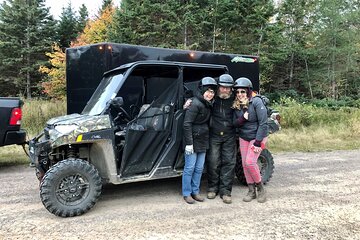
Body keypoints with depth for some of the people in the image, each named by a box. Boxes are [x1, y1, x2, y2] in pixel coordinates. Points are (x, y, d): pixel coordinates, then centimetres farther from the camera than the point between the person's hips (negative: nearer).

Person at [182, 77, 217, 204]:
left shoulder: (208, 104, 9)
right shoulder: (195, 104, -17)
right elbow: (187, 124, -19)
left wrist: (206, 138, 9)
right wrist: (189, 143, -21)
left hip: (203, 141, 8)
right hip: (193, 140, -8)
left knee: (199, 168, 13)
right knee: (190, 168, 2)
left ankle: (195, 191, 26)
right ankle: (187, 193, 15)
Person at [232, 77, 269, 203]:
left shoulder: (256, 102, -18)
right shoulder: (236, 105, -1)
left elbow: (263, 123, -20)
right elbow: (235, 123, 1)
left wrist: (258, 142, -23)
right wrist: (242, 118, -22)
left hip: (257, 136, -6)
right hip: (243, 137, 6)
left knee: (250, 162, -16)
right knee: (245, 164, 4)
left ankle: (260, 188, 6)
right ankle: (251, 191, 19)